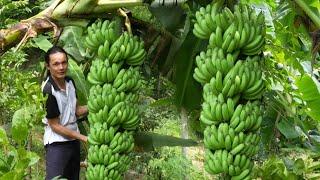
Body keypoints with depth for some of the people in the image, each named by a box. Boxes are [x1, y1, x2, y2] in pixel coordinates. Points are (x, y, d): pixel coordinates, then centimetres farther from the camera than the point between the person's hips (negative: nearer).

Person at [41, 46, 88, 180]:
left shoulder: (70, 82, -2)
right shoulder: (48, 91, -23)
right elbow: (55, 125, -17)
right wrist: (84, 138, -16)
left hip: (74, 140, 8)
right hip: (57, 144, -7)